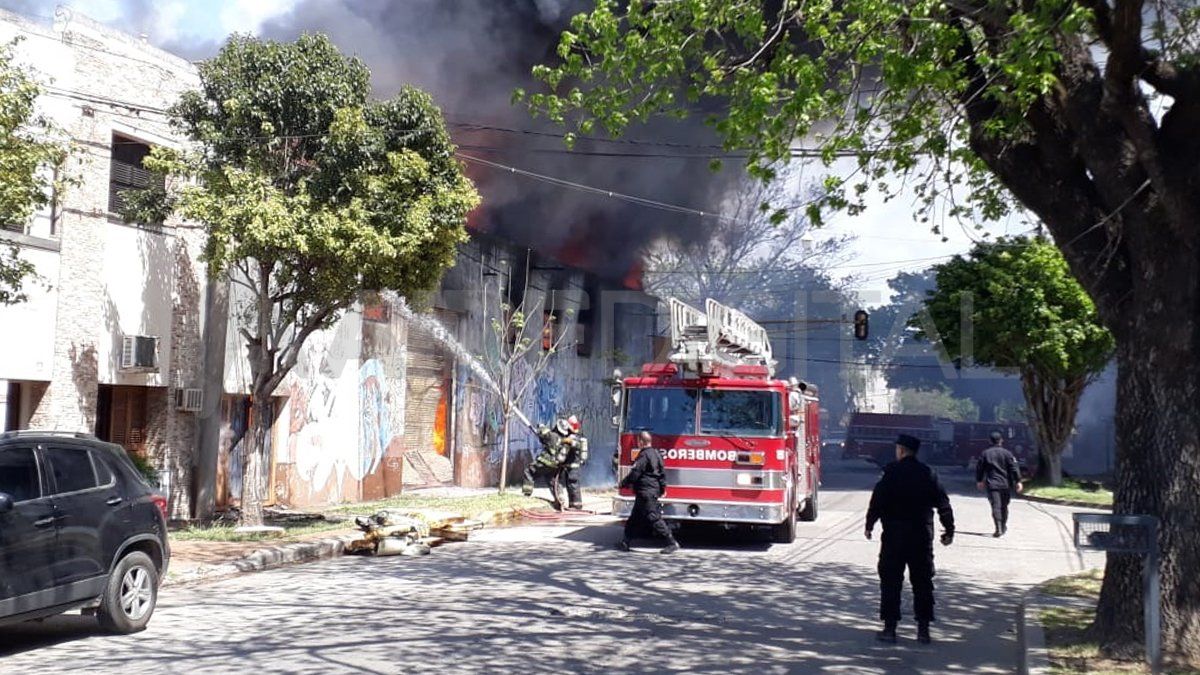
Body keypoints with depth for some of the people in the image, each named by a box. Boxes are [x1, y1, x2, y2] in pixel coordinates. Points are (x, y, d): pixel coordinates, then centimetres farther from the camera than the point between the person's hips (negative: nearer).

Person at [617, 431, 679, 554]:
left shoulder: (644, 455, -16)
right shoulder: (657, 454, 14)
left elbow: (634, 474, -17)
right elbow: (663, 473, 18)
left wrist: (623, 483, -2)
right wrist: (662, 487, 25)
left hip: (646, 492, -10)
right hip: (654, 490, 10)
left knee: (654, 518, -10)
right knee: (635, 518, 16)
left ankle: (672, 543, -12)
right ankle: (625, 542, 21)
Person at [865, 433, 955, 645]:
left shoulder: (892, 473, -9)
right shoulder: (929, 474, 2)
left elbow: (878, 500, -10)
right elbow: (943, 504, 4)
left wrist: (869, 525, 1)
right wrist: (949, 530, 12)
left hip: (894, 534, -3)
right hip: (922, 535, 3)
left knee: (891, 581, 4)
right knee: (922, 582, 10)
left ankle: (890, 627, 4)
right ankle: (923, 629, 9)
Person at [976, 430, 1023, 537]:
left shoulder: (985, 454, 3)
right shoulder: (1007, 453, -1)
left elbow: (979, 468, 10)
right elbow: (1014, 468, -7)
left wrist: (979, 480, 23)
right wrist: (1018, 481, -4)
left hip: (992, 484, -1)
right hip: (1006, 484, 1)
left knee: (995, 506, -9)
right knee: (1004, 506, 17)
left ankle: (999, 529, -25)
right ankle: (1003, 528, 30)